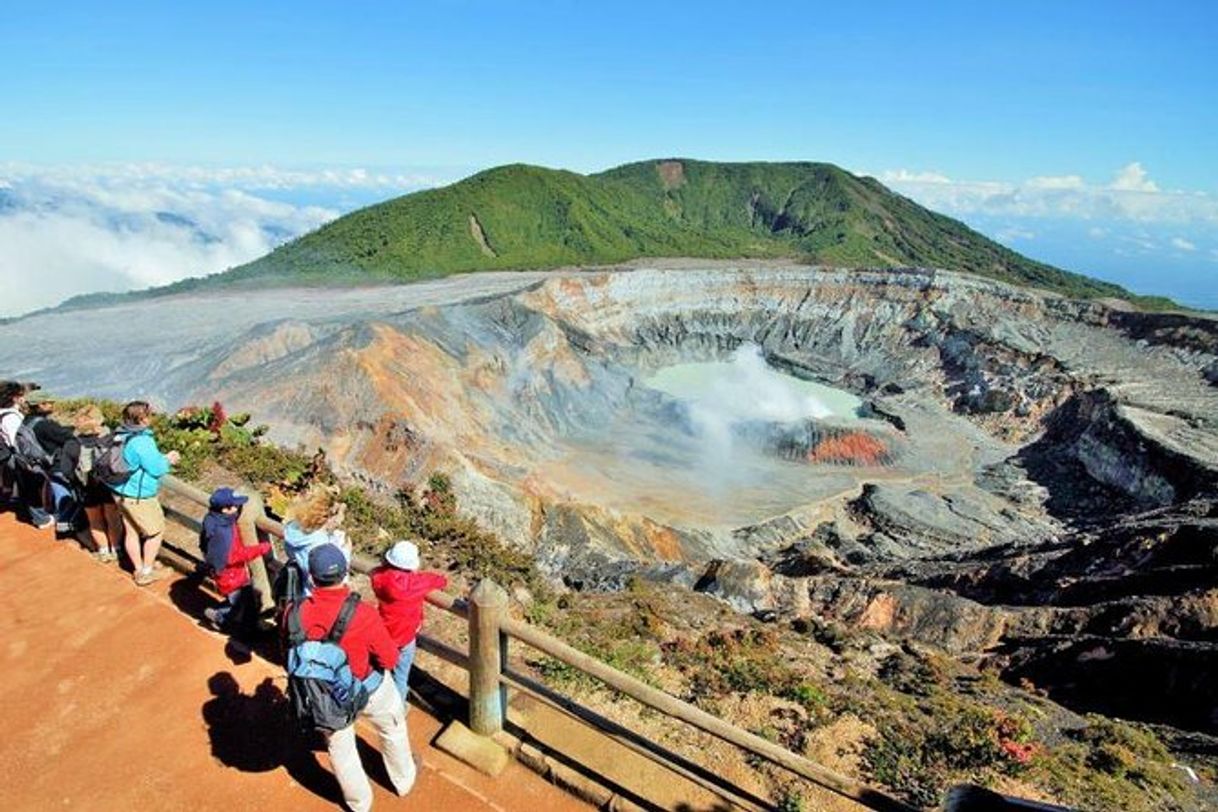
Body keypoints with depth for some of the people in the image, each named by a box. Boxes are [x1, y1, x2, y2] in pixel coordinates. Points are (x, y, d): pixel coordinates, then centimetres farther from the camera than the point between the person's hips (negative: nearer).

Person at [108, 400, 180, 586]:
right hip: (138, 497, -9)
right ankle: (146, 572, 17)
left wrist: (163, 457, 9)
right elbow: (156, 469, -21)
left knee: (131, 531, 19)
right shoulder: (142, 442, -27)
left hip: (121, 492, 9)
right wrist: (167, 461, -2)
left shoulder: (121, 435, 1)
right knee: (156, 531, 9)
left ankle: (138, 569, 32)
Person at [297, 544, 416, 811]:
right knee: (393, 730, 29)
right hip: (371, 690, -2)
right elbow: (390, 659, -21)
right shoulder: (363, 615, -33)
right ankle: (404, 779, 53)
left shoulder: (297, 613, -26)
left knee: (340, 748, 28)